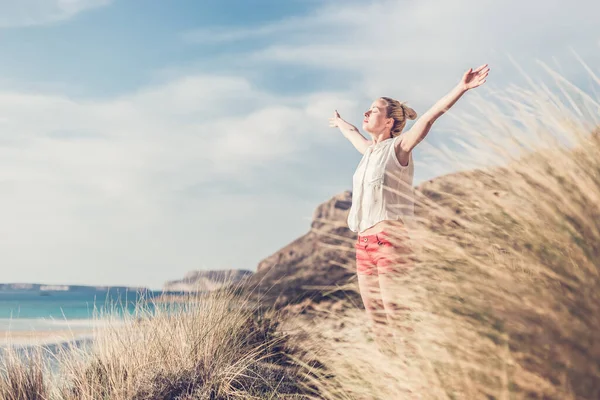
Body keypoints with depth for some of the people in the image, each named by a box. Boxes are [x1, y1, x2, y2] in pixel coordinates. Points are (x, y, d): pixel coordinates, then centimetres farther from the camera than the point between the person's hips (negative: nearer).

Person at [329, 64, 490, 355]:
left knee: (397, 317, -11)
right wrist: (340, 123, 62)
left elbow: (430, 116, -14)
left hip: (391, 240, -7)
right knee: (376, 320, 7)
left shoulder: (398, 146, -1)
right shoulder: (370, 150, 19)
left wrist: (461, 88, -24)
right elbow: (354, 134, 42)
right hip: (365, 243, 8)